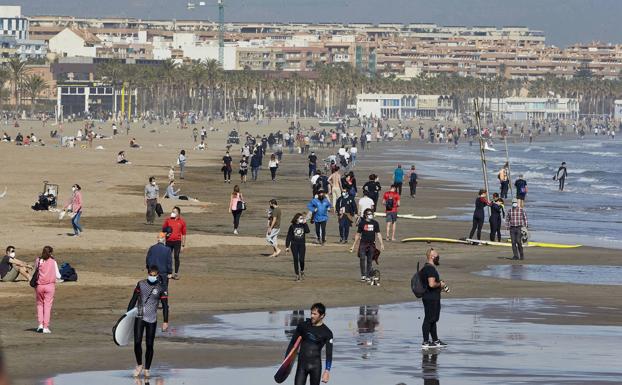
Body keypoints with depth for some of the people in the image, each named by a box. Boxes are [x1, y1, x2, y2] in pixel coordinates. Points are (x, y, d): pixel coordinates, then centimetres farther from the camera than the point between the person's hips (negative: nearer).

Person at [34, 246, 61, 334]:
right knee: (48, 306, 4)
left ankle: (40, 324, 8)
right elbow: (58, 276, -1)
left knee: (40, 304, 18)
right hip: (50, 285, -1)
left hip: (39, 286, 1)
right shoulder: (53, 262, -3)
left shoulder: (38, 261, 0)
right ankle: (46, 327, 0)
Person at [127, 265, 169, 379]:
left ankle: (146, 369, 13)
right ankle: (139, 365, 11)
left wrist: (165, 322, -5)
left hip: (152, 320, -1)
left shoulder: (161, 288, -1)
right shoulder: (141, 284, 4)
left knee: (149, 345, 0)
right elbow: (133, 300, 11)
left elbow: (165, 306, 1)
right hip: (139, 318, 1)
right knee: (137, 342, -10)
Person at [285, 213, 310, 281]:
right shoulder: (292, 226, 1)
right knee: (296, 260, -1)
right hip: (294, 245, 0)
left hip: (302, 245, 0)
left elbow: (307, 231, -17)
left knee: (301, 259, -9)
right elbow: (289, 237, 3)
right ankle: (297, 275, 5)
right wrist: (287, 247, 1)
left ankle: (302, 271, 20)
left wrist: (305, 223, -16)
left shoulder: (303, 225, 3)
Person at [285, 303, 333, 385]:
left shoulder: (327, 333, -4)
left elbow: (329, 354, -7)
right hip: (302, 364, 1)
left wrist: (327, 371, -15)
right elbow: (293, 343, 11)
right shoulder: (303, 326, 2)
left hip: (315, 365, -1)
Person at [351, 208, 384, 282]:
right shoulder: (362, 223, 2)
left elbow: (378, 234, 9)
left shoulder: (375, 223, 6)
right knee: (362, 258, -17)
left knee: (369, 260, 5)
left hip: (371, 244, 2)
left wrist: (381, 244, 0)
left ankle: (368, 277, 13)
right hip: (363, 243, -2)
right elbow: (358, 235, 9)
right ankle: (363, 275, -13)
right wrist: (353, 246, 10)